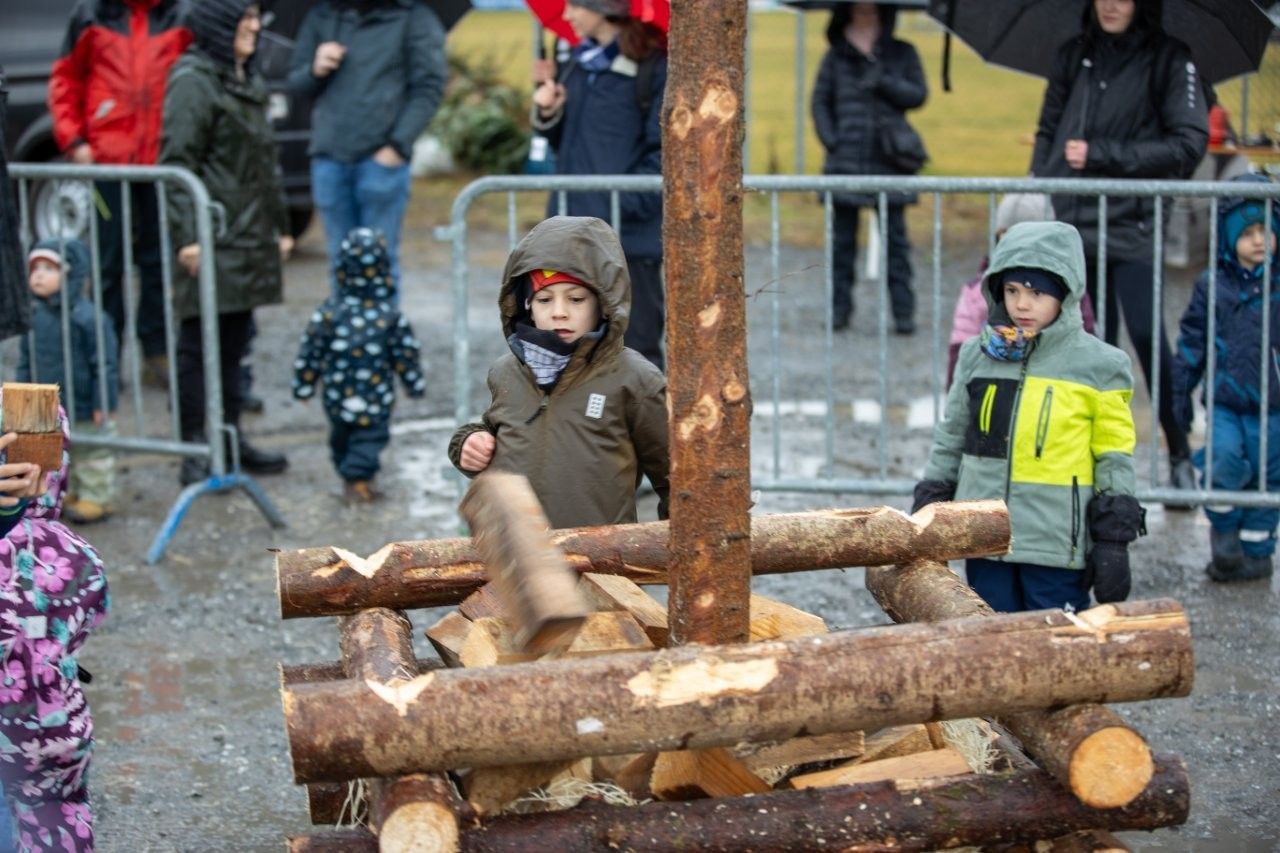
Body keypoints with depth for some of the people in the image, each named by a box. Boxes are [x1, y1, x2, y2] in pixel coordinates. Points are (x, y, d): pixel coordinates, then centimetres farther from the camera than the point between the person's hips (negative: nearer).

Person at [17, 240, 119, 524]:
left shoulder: (85, 317, -21)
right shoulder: (33, 316, -1)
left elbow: (104, 363, -18)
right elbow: (26, 360, 10)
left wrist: (104, 403, -17)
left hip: (86, 412, -7)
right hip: (51, 410, 7)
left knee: (93, 456, 8)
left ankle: (97, 498, 21)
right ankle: (74, 493, 34)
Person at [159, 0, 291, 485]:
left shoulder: (246, 82, 19)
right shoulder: (193, 81, -9)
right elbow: (177, 162, -15)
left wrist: (279, 226, 23)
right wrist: (187, 235, -22)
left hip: (249, 240, 9)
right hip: (211, 243, -9)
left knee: (234, 344, 13)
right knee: (200, 345, -4)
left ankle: (231, 441, 21)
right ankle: (196, 453, 0)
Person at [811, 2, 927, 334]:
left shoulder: (902, 54, 11)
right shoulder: (836, 55, 11)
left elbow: (919, 94, 4)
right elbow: (820, 101, 9)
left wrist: (884, 83, -10)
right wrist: (830, 139, -3)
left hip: (889, 158, -1)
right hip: (846, 157, 1)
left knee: (895, 237, -3)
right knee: (842, 237, 2)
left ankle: (903, 311, -1)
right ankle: (839, 307, 9)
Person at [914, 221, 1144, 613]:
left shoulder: (1099, 366, -2)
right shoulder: (978, 356, 6)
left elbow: (1115, 459, 1)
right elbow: (950, 440, 15)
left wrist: (1114, 540, -2)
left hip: (1056, 545, -3)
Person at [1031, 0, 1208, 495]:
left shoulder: (1169, 60, -2)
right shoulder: (1074, 57, 12)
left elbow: (1189, 145, -6)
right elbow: (1048, 132, 16)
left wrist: (1101, 154, -10)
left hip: (1131, 226, -4)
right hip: (1071, 224, 4)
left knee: (1149, 340, -8)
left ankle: (1180, 457, 4)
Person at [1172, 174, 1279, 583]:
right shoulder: (1212, 285, 2)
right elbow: (1192, 340, 9)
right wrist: (1182, 391, 9)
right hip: (1225, 400, -1)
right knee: (1225, 458, -18)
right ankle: (1223, 527, 6)